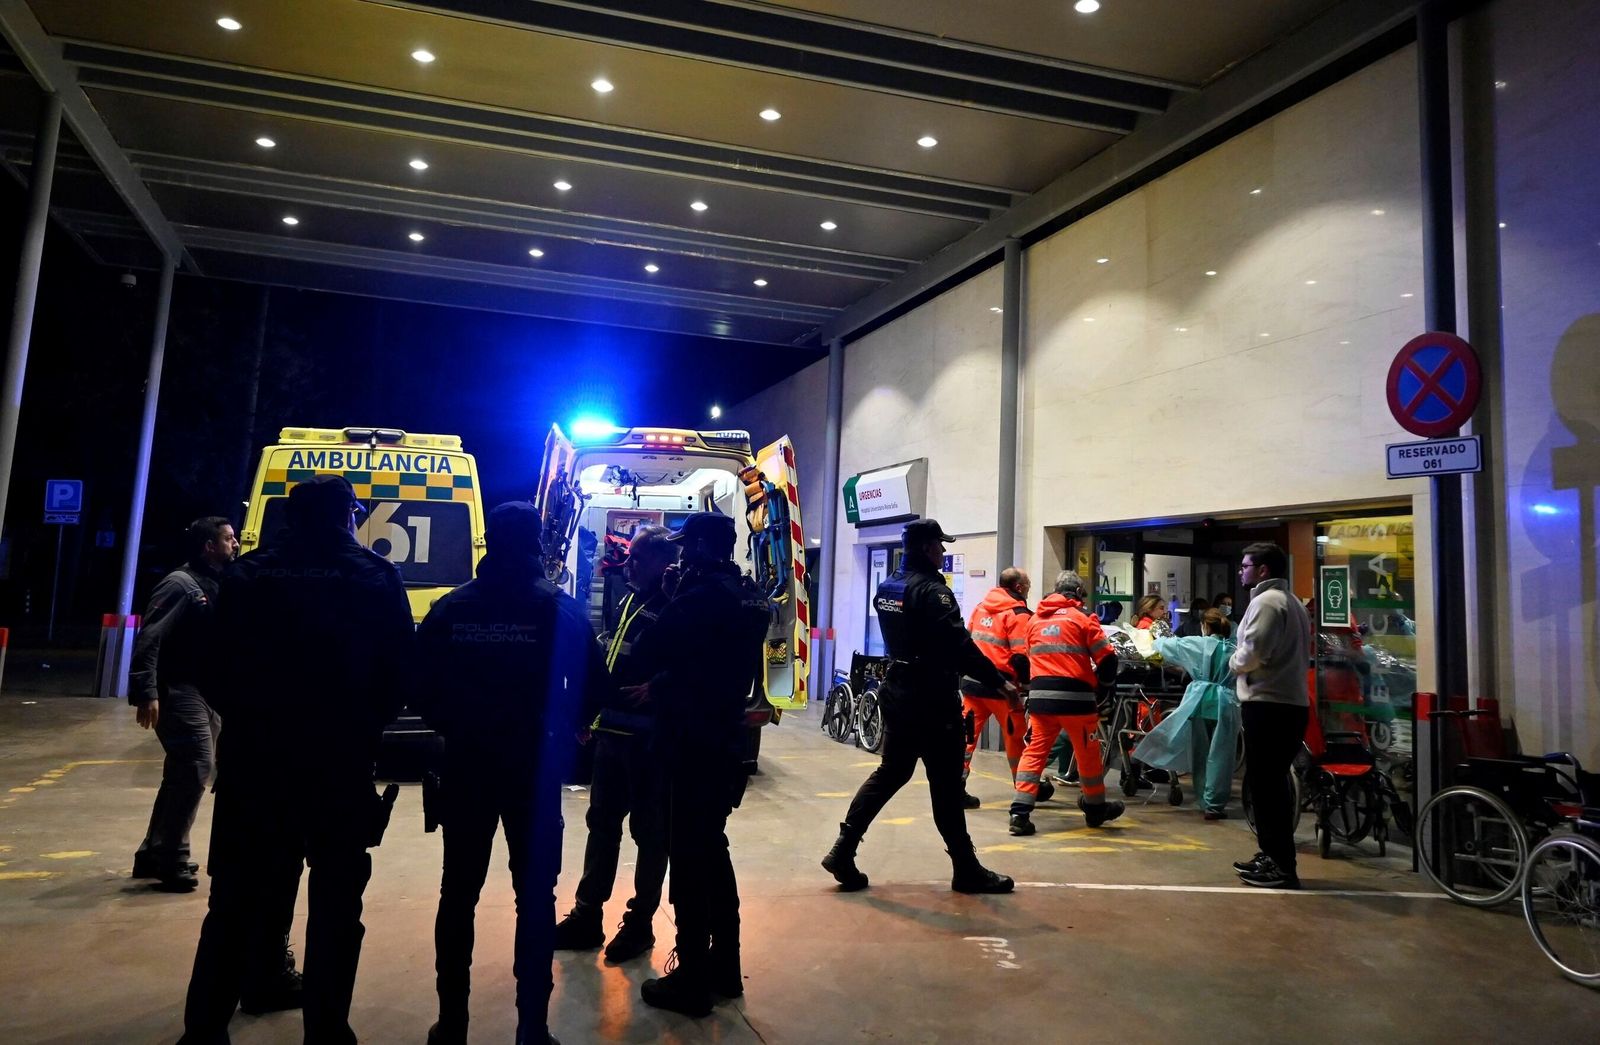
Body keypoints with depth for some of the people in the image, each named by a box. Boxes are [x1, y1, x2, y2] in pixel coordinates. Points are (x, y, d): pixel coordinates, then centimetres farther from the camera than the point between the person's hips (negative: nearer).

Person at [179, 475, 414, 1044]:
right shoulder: (377, 577, -2)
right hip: (343, 761, -2)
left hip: (255, 756, 2)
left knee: (237, 898, 14)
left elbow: (217, 662, 3)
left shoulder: (248, 573, 3)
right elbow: (398, 672, -4)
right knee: (336, 903, 9)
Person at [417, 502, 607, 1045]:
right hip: (534, 768, -2)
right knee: (535, 896, 8)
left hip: (466, 767, 2)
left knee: (458, 893, 14)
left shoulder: (449, 609, 1)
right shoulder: (560, 609, -6)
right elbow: (591, 688, -6)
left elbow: (423, 688, 3)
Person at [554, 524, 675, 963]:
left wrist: (656, 688, -30)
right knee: (602, 823, 15)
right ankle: (587, 915, 27)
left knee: (649, 831, 6)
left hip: (649, 737, -8)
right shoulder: (628, 602, 13)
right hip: (612, 730, 8)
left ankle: (640, 922, 19)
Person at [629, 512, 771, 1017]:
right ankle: (724, 966, 29)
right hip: (726, 742, 9)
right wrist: (665, 682, 7)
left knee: (689, 860, 1)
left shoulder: (702, 597, -20)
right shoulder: (749, 597, 9)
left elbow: (646, 653, -14)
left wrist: (673, 598, -2)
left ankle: (692, 981, 11)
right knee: (712, 852, 19)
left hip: (694, 747, -9)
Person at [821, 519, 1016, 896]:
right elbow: (959, 646, -23)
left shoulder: (886, 588, 10)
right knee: (946, 784, 2)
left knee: (890, 772, 14)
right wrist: (999, 682, -18)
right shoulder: (931, 589, -17)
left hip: (898, 691, 8)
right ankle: (966, 869, 14)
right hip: (931, 699, -8)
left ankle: (843, 851, 10)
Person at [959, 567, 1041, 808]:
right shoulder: (1018, 614, -10)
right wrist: (1027, 682, -3)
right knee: (1015, 737, 11)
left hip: (971, 680, 6)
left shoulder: (981, 607, 12)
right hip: (999, 685, -6)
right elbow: (1020, 657, -16)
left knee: (967, 735, 5)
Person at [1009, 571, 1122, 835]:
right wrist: (1103, 681, 17)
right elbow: (1106, 658, -1)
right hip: (1075, 696, -3)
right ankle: (1096, 808, 30)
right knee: (1088, 753, 14)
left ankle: (1020, 812, -5)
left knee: (1034, 752, 5)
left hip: (1039, 695, 4)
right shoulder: (1082, 617, -1)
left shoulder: (1035, 619, 13)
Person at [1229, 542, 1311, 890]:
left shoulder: (1265, 601, -11)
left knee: (1264, 783, -6)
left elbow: (1252, 652, -22)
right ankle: (1271, 855, 24)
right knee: (1272, 782, 16)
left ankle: (1281, 866, -3)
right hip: (1292, 702, 10)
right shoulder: (1293, 602, 22)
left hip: (1268, 704, -10)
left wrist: (1234, 662, 0)